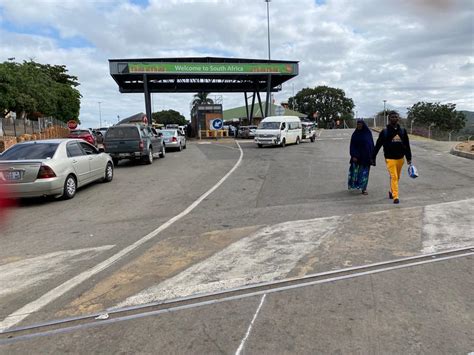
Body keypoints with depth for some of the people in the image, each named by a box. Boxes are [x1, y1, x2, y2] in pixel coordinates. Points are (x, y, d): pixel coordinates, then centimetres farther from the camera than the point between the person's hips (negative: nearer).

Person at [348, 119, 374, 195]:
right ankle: (353, 184, 20)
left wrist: (371, 156, 0)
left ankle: (364, 188, 7)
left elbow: (372, 145, 5)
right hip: (357, 156, -1)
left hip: (366, 156, 1)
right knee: (355, 171, 1)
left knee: (364, 173, 2)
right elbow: (352, 146, -3)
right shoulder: (355, 134, -1)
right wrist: (354, 156, -13)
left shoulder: (368, 133, 2)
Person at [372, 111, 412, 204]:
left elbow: (407, 145, 12)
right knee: (393, 177, -11)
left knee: (397, 177, 13)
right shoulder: (385, 131, -4)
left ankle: (392, 191, 34)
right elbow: (378, 145, 0)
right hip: (390, 158, -4)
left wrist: (409, 158, 11)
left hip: (400, 158, 4)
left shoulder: (403, 131, 7)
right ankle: (395, 196, -10)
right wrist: (373, 157, 0)